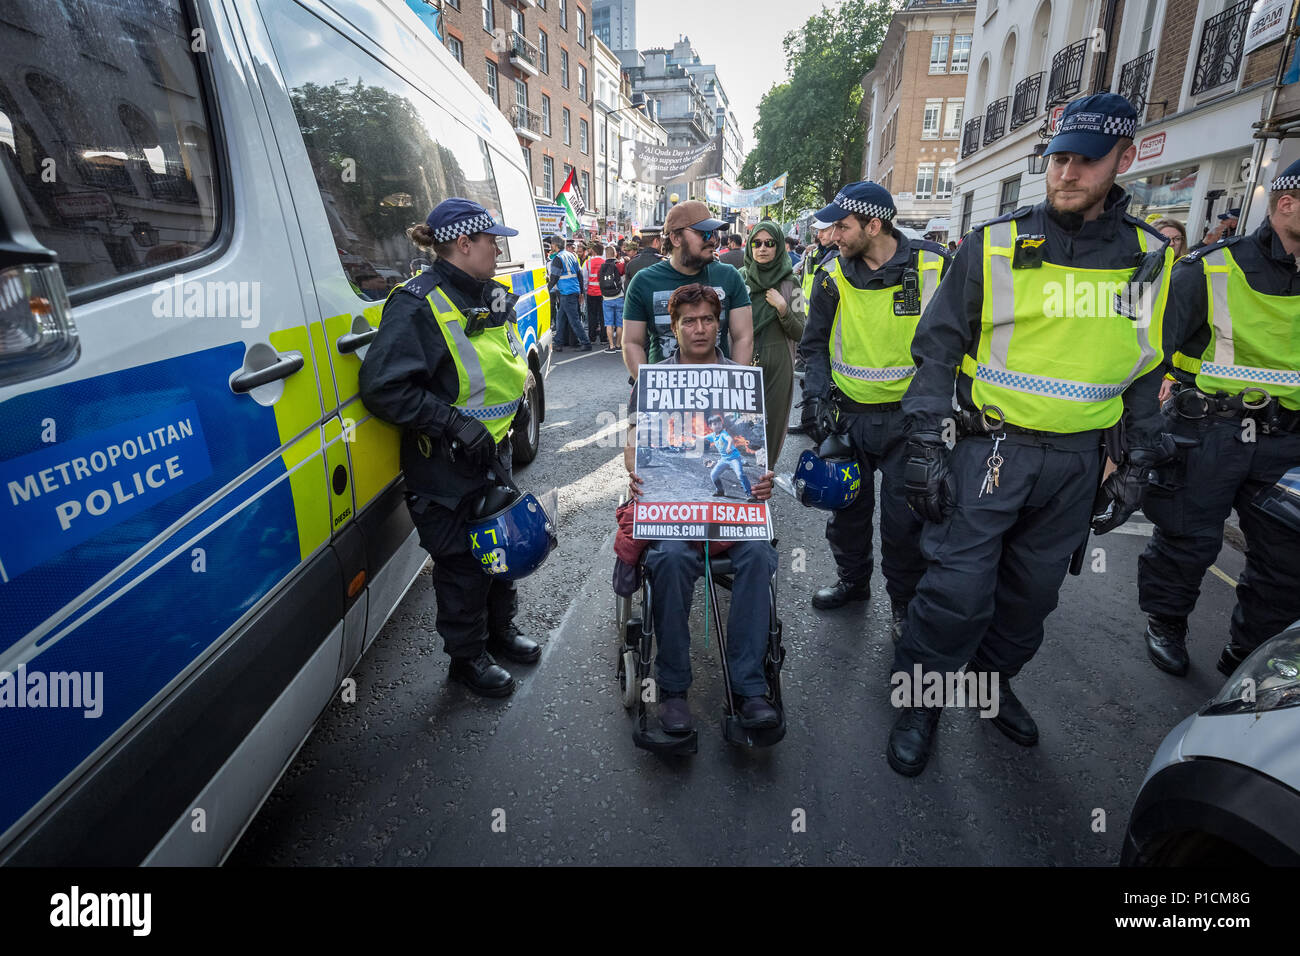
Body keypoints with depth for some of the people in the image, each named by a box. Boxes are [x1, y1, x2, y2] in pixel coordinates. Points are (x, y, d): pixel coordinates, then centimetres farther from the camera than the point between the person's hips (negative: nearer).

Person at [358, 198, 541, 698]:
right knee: (462, 561, 4)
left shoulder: (493, 297, 9)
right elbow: (383, 388, -24)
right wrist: (454, 423, -25)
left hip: (493, 451, 8)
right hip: (446, 466, -8)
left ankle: (500, 630, 41)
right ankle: (467, 656, 25)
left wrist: (510, 406, 14)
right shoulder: (418, 305, -18)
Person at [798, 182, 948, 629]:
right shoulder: (834, 276, -2)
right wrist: (819, 397, -5)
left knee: (904, 517, 4)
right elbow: (814, 343, 8)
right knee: (847, 506, 13)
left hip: (908, 418, -2)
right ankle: (852, 577, 37)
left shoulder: (933, 267, -7)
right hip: (849, 414, 3)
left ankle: (905, 600, 25)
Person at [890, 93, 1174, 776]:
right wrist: (925, 444, -11)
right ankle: (918, 701, 16)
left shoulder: (1152, 260, 8)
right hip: (990, 450, -4)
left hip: (1078, 462, 4)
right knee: (958, 590, -5)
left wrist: (1136, 464, 10)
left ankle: (993, 678, 39)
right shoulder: (994, 247, -3)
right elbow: (936, 348, -4)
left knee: (1032, 593, 16)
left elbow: (1146, 371, 15)